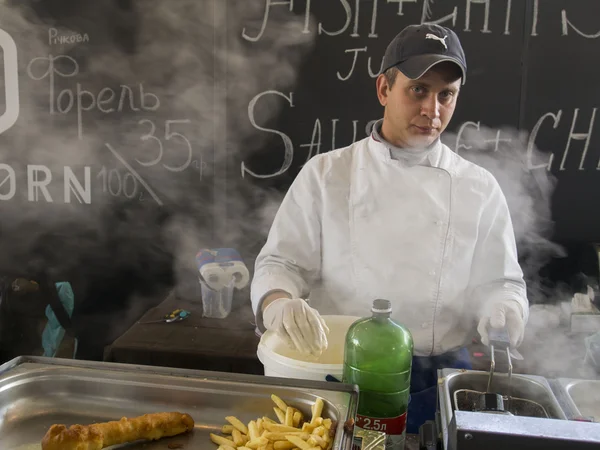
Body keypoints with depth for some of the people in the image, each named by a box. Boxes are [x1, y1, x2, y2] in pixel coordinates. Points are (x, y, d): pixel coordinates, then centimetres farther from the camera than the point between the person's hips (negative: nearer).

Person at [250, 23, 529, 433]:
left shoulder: (480, 188, 6)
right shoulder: (325, 173, 3)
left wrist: (505, 312, -14)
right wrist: (277, 303, -21)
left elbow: (499, 282, 10)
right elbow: (280, 262, 2)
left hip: (437, 381, 3)